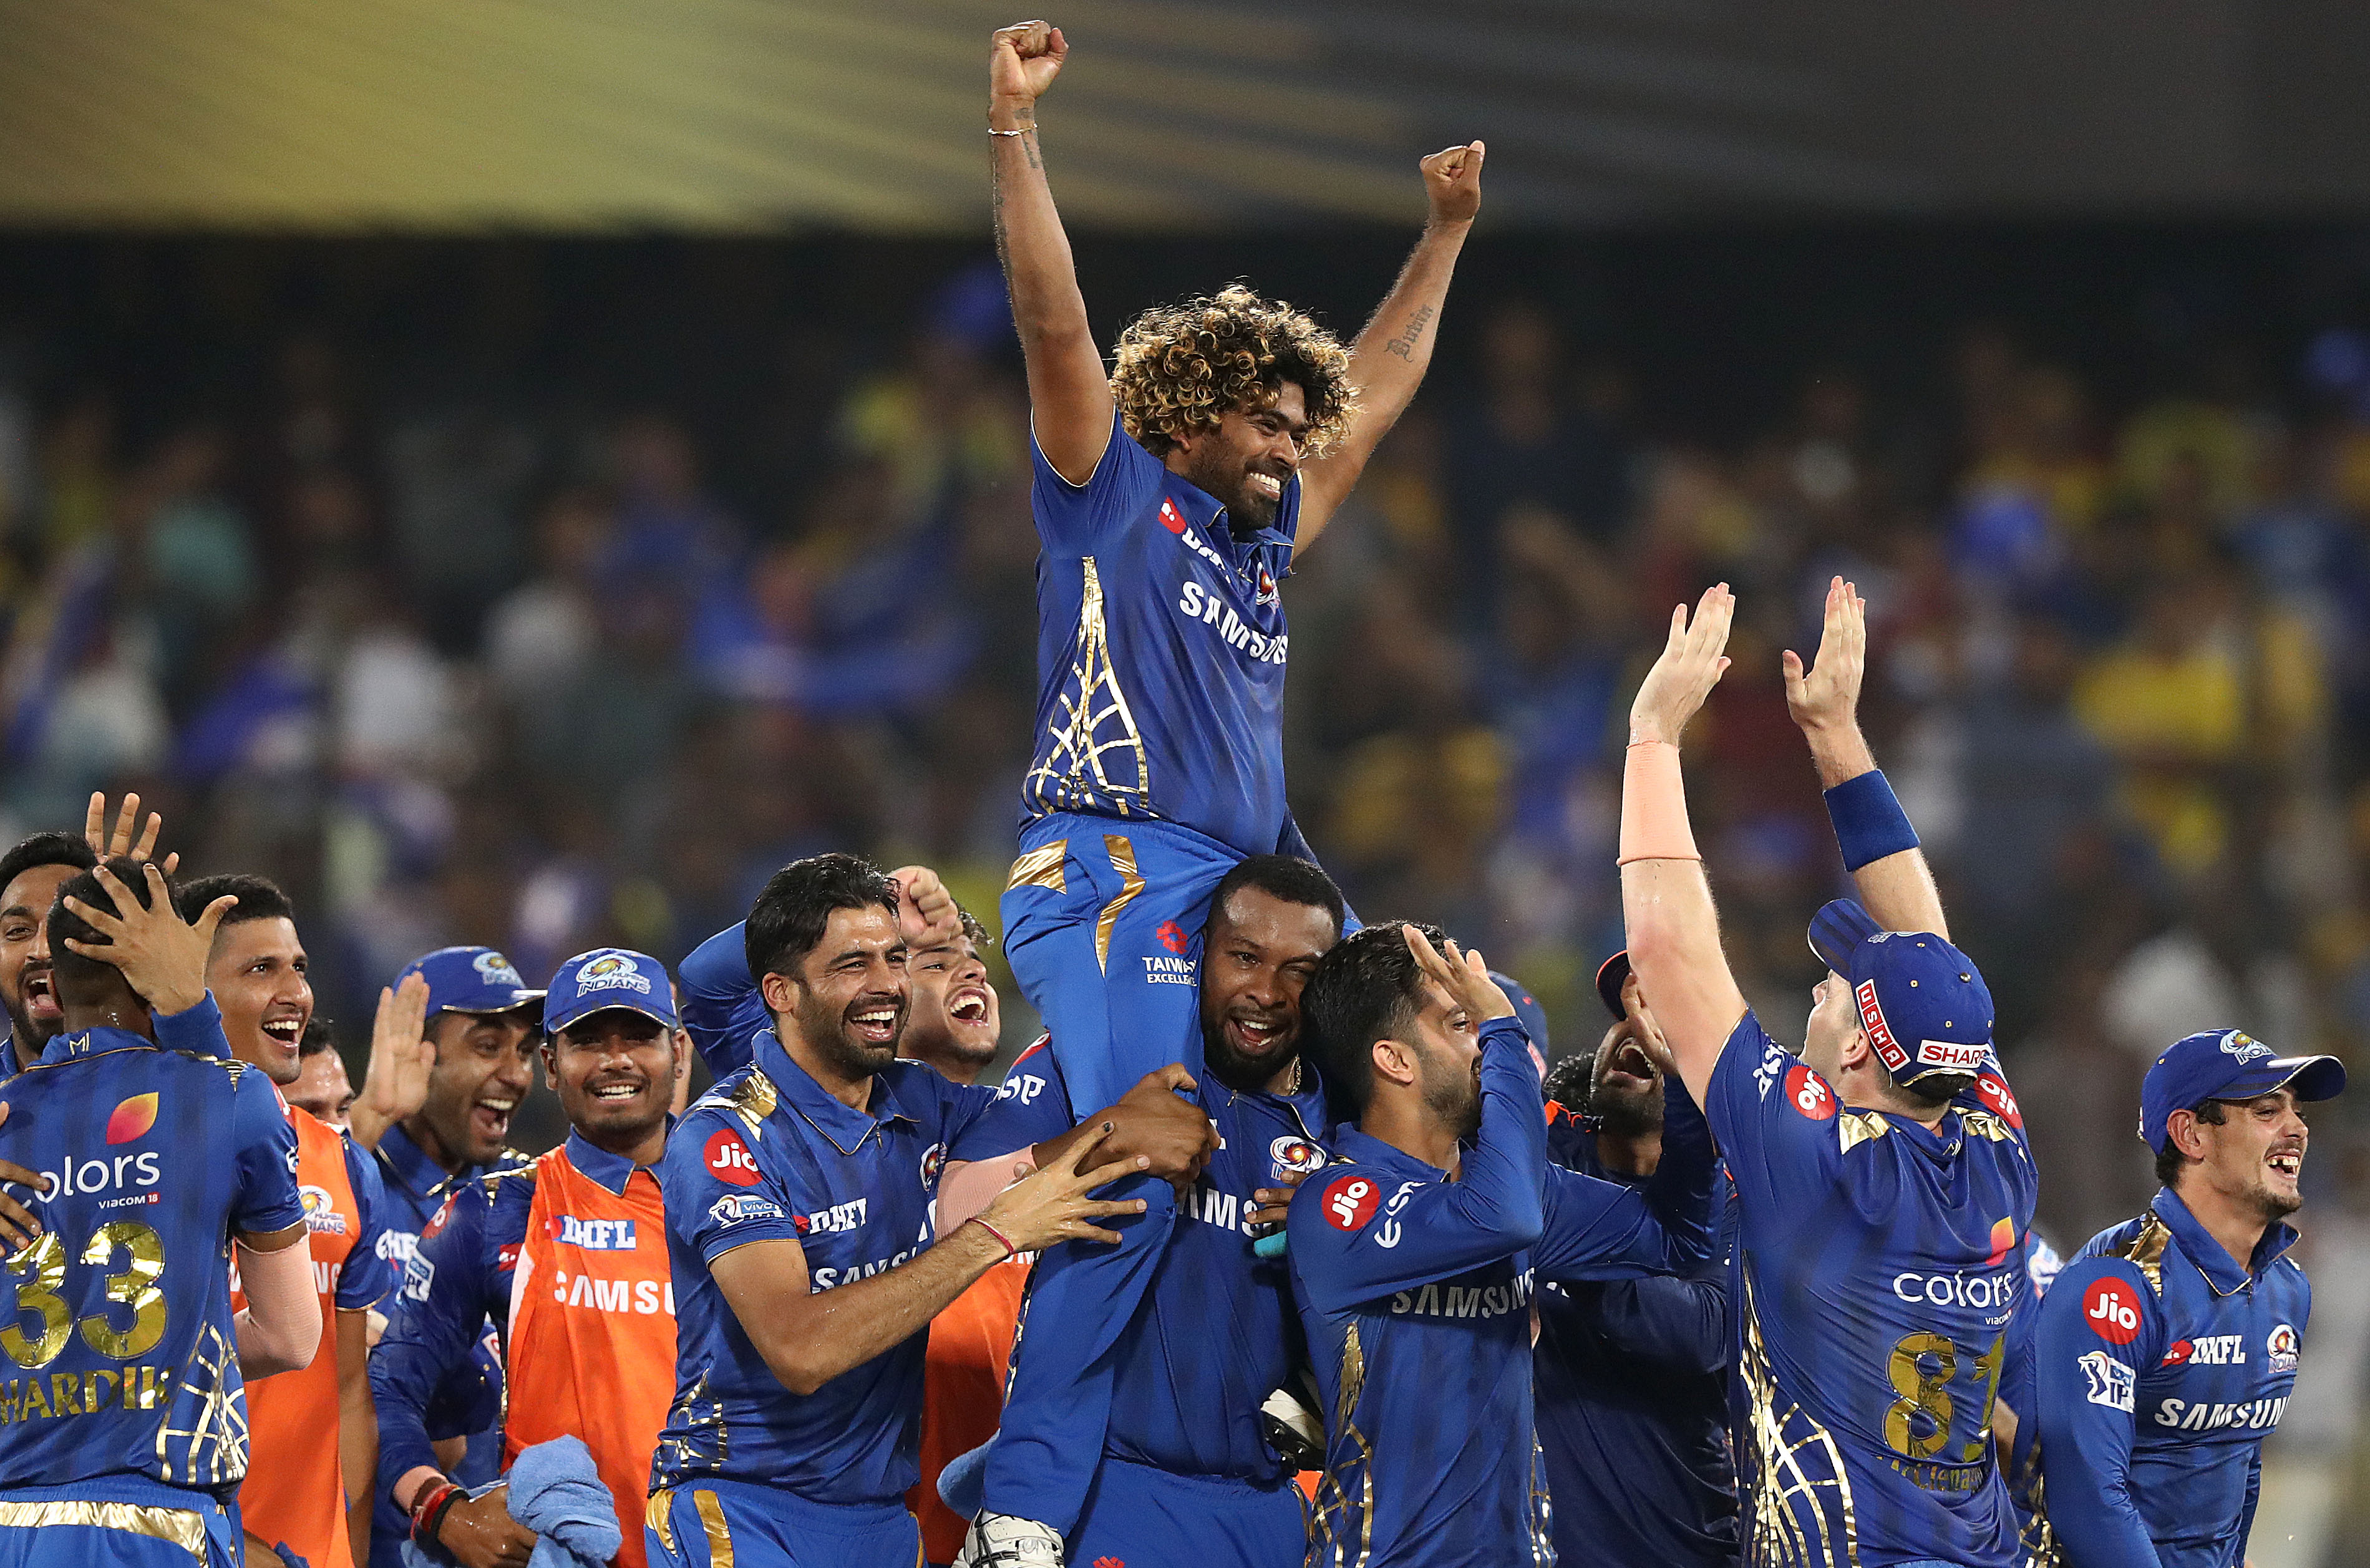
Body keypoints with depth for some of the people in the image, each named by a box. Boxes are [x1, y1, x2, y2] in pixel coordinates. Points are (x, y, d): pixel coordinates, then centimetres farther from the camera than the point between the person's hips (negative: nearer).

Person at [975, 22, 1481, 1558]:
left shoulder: (1265, 535, 24)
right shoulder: (1117, 494, 5)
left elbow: (1373, 392, 36)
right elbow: (1055, 320, -5)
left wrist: (1447, 235, 40)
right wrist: (1015, 130, -13)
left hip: (1250, 885, 9)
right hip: (1116, 879, -9)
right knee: (1130, 1174, -22)